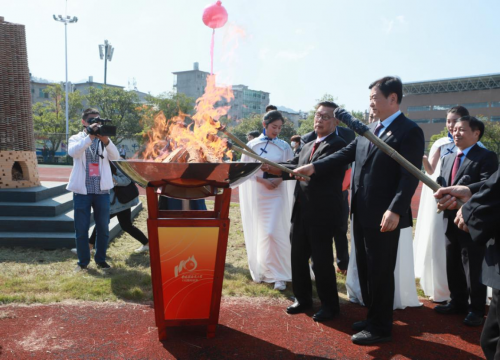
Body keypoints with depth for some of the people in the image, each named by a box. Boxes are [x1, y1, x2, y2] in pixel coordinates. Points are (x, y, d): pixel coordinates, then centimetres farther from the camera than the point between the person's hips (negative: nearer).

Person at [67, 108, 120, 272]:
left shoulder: (104, 139, 8)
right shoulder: (76, 138, 4)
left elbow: (116, 157, -10)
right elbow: (73, 152, -19)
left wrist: (105, 140, -26)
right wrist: (90, 137, -30)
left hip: (102, 191, 2)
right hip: (82, 190, -2)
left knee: (103, 228, 8)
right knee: (81, 229, 4)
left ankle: (101, 259, 24)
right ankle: (83, 261, 18)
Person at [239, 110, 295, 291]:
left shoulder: (284, 146, 2)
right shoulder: (252, 145, 1)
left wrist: (279, 179, -17)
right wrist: (262, 180, -15)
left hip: (276, 194, -1)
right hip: (256, 194, 1)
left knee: (272, 233, -10)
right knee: (258, 233, 8)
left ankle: (278, 274, -1)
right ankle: (261, 269, 24)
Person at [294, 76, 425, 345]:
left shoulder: (410, 132, -11)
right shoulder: (370, 129, 14)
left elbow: (411, 176, -18)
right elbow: (347, 153, 16)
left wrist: (395, 210, -27)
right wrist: (314, 167, 8)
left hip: (384, 216, -8)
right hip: (362, 212, 8)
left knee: (380, 272, 4)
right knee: (365, 269, 18)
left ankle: (380, 328, 20)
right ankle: (373, 318, 34)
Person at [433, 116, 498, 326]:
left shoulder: (486, 157, -8)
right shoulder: (447, 159, 16)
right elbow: (441, 183, 12)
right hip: (452, 220, 7)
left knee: (473, 269, 2)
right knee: (453, 266, 15)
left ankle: (476, 310, 16)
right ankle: (458, 302, 30)